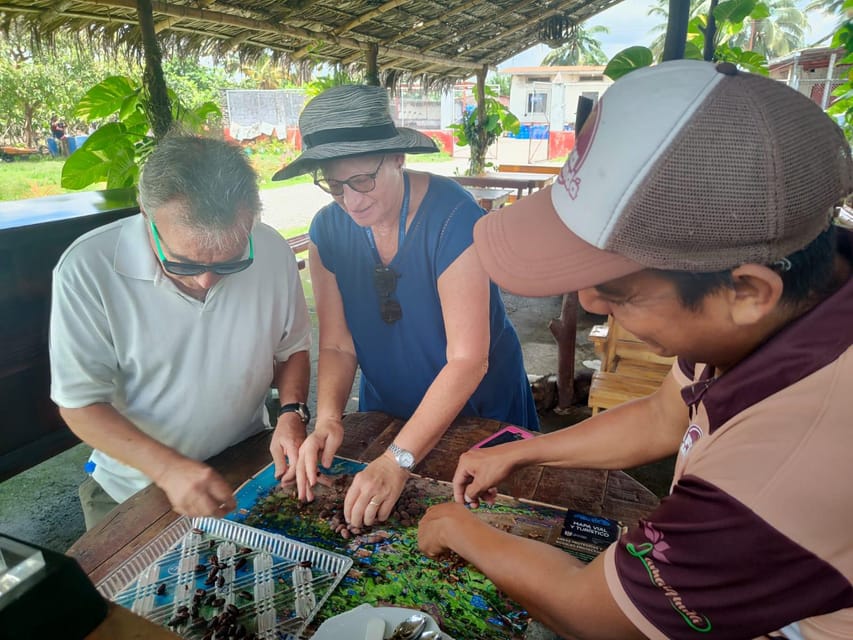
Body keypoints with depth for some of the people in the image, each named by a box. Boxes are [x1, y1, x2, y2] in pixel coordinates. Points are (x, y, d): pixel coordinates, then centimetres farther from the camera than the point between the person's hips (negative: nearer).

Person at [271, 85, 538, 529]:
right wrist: (327, 419, -27)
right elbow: (337, 346, -9)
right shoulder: (328, 229, -12)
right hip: (386, 410, 5)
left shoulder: (452, 217, -29)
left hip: (479, 409, -4)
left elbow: (467, 359, -31)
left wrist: (400, 458, -36)